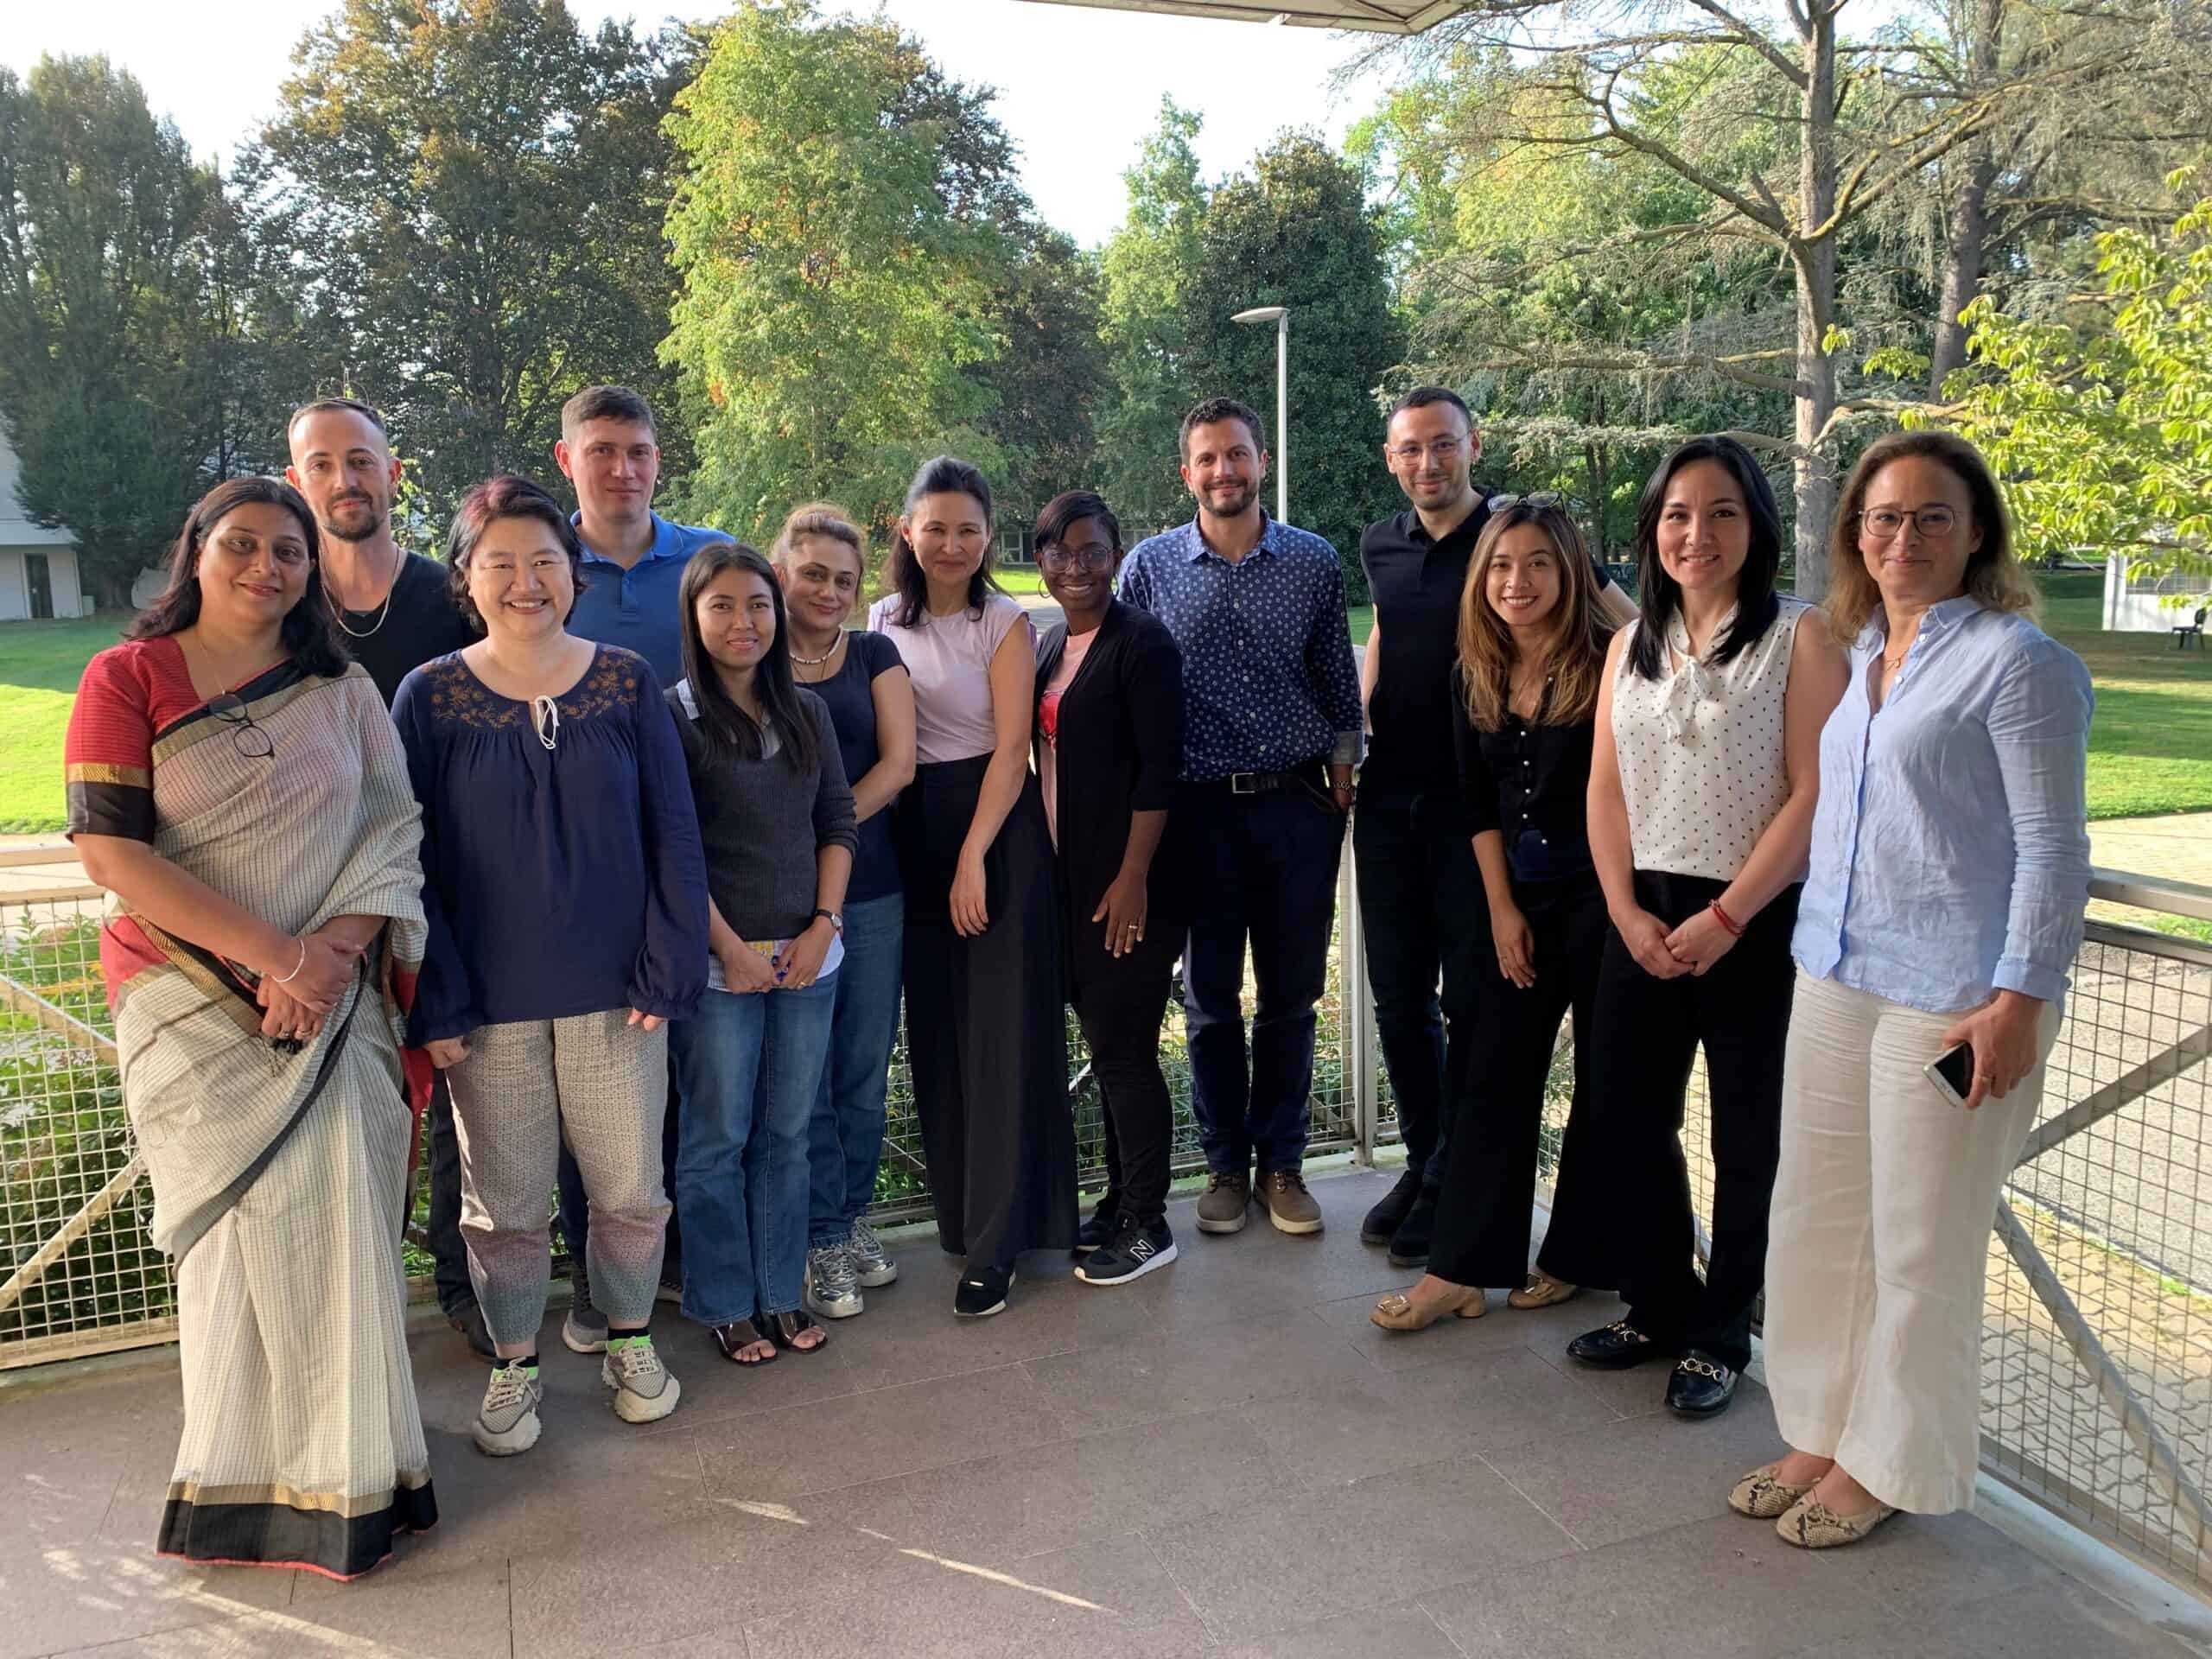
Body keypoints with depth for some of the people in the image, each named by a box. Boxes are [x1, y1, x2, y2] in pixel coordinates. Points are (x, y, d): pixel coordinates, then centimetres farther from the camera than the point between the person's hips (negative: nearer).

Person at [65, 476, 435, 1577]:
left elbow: (391, 837, 3)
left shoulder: (342, 691, 8)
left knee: (331, 1221, 1)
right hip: (192, 1005, -2)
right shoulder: (127, 678, 0)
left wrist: (331, 953, -15)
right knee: (239, 1225, 3)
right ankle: (246, 1478, 21)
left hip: (329, 998, 2)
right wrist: (274, 952, -16)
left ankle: (340, 1472, 17)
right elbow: (109, 848, -9)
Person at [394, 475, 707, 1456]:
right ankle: (514, 1366, 32)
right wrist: (435, 1003, -7)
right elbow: (410, 861, -2)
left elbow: (672, 835, 0)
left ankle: (629, 1341, 34)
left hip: (614, 994, 1)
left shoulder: (627, 684, 0)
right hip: (490, 1003, -1)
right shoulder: (431, 698, -2)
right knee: (503, 1201, 11)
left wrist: (667, 971, -6)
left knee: (632, 1188, 11)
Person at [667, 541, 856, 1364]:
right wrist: (732, 949, -11)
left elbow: (838, 824, 9)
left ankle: (781, 1292, 27)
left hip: (808, 957, 4)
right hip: (717, 963, -4)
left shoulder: (806, 713, 8)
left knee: (787, 1134, 13)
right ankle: (725, 1304, 22)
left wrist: (824, 926, -3)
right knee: (717, 1139, 7)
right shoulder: (673, 716, -7)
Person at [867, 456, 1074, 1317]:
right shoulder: (884, 622, 8)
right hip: (911, 831, 5)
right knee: (935, 1028, 9)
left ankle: (994, 1245, 2)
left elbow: (1011, 746, -10)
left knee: (1002, 1033, -4)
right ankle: (960, 1210, 24)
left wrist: (973, 858, -17)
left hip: (996, 828, -4)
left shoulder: (1005, 623, -5)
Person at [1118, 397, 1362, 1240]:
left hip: (1299, 805, 1)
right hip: (1201, 810, 0)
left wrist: (1343, 765, 2)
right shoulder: (1150, 566, 1)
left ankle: (1281, 1163, 24)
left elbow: (1338, 680, 9)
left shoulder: (1315, 561, 3)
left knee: (1292, 996, 9)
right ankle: (1226, 1164, 24)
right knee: (1211, 998, 8)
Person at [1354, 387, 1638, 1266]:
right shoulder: (1380, 546, 8)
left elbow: (1633, 632, -3)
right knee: (1398, 995, 11)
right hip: (1389, 798, 5)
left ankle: (1454, 1179, 18)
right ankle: (1422, 1160, 27)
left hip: (1476, 802, -5)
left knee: (1470, 998, 4)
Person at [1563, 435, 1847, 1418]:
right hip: (1642, 920, 5)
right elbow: (1605, 790, 8)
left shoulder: (1798, 638, -5)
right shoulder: (1631, 645, 10)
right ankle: (1657, 1307, 29)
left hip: (1758, 923, -5)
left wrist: (1726, 918, -15)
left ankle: (1719, 1335, 24)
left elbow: (1812, 795, -11)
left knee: (1748, 1140, 6)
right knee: (1625, 1118, 9)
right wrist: (1627, 912, -4)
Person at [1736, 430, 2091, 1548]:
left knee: (1920, 1248, 5)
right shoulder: (1860, 656, 12)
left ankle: (1888, 1465, 23)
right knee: (1815, 1221, 14)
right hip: (1834, 981, 7)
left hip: (1953, 996, -7)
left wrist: (2020, 1003, -16)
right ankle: (1821, 1432, 31)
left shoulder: (2015, 660, -9)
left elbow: (2052, 848, -12)